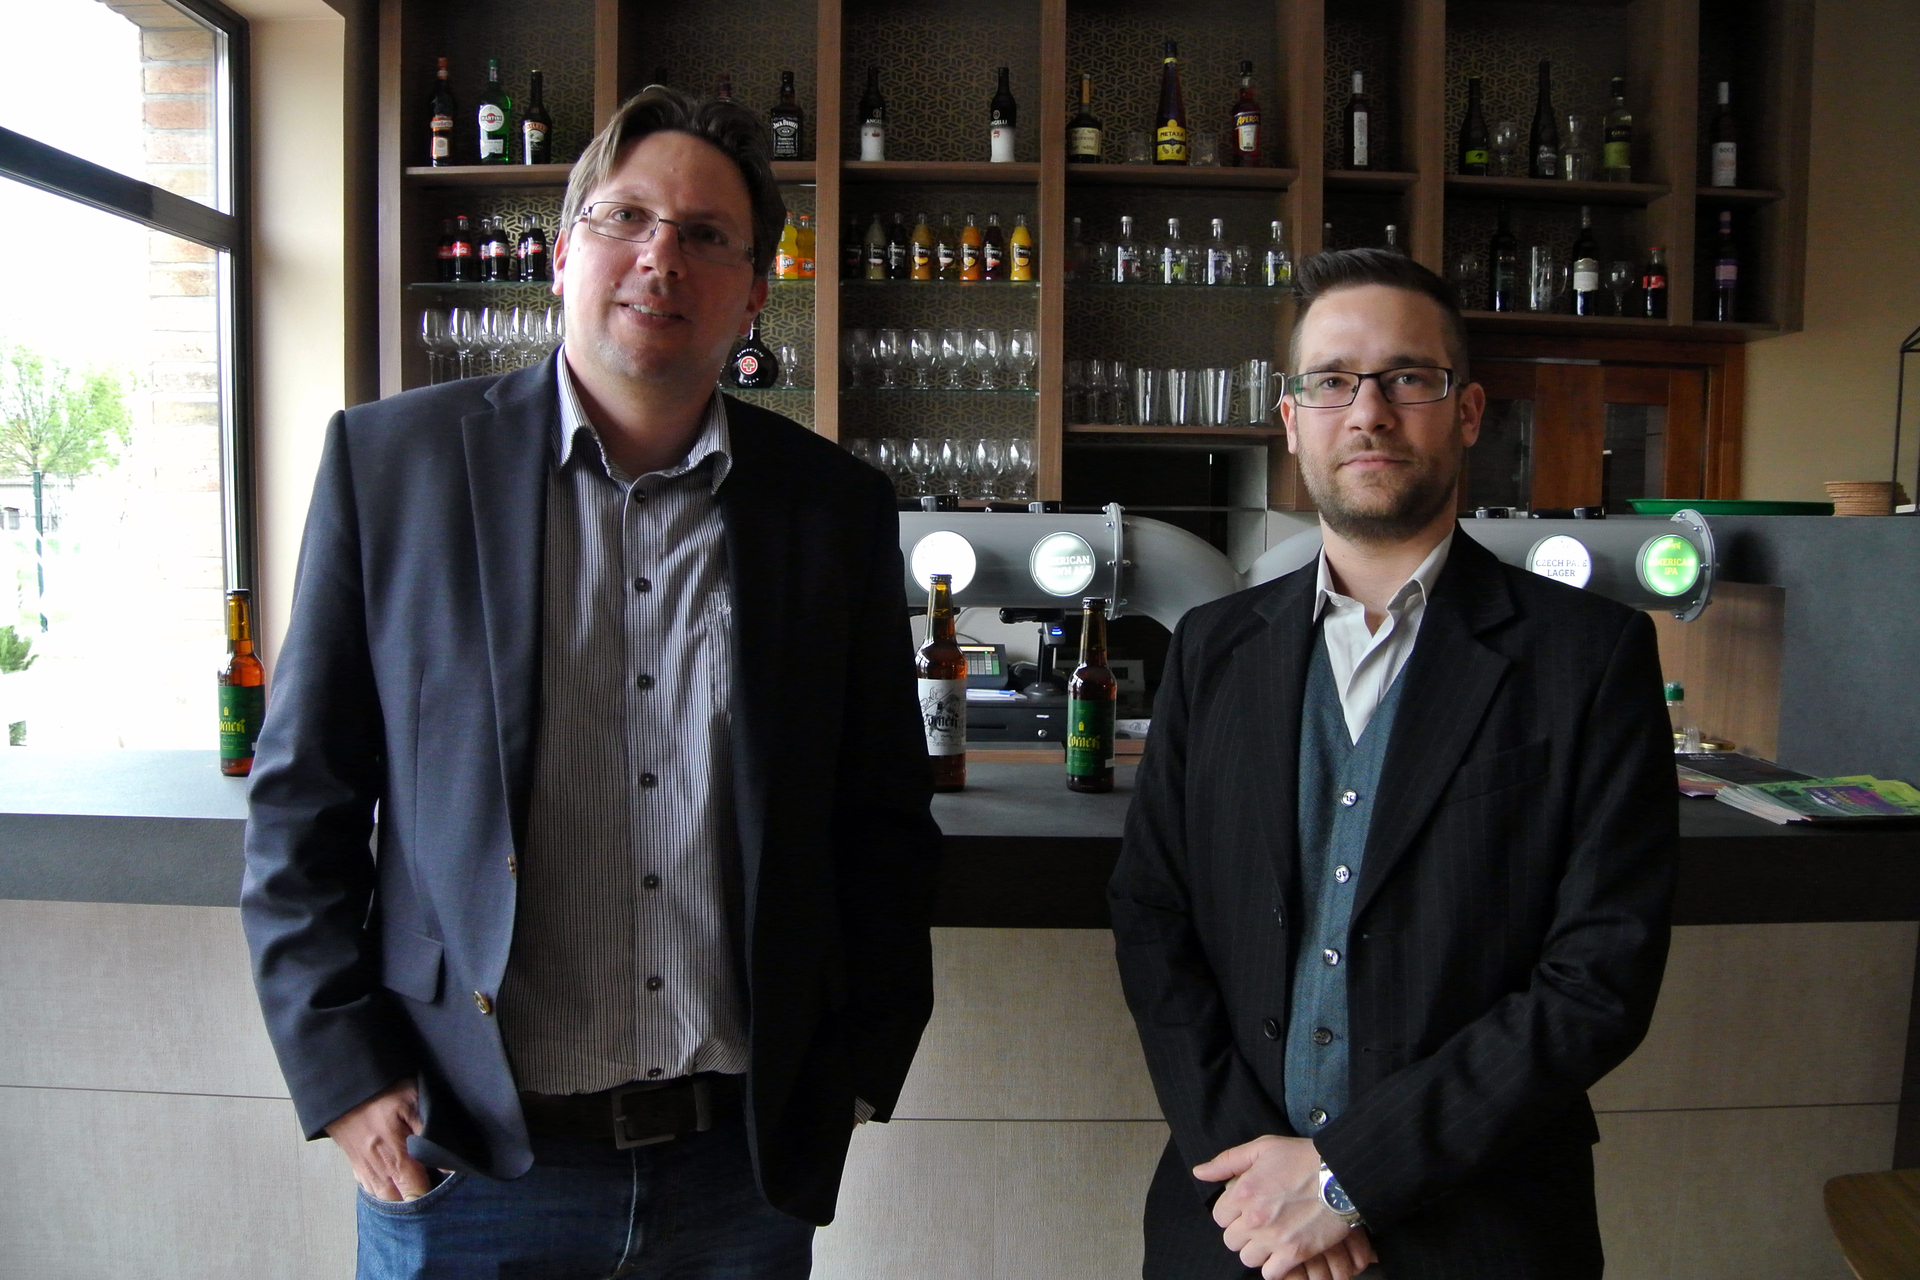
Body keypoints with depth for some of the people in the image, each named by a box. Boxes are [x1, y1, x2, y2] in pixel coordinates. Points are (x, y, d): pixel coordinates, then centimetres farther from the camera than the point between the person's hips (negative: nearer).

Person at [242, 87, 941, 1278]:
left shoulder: (840, 505, 0)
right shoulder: (390, 460, -3)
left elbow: (885, 821, 5)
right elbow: (302, 803, 0)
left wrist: (857, 1070, 2)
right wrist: (346, 1075, -5)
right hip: (463, 1162, -1)